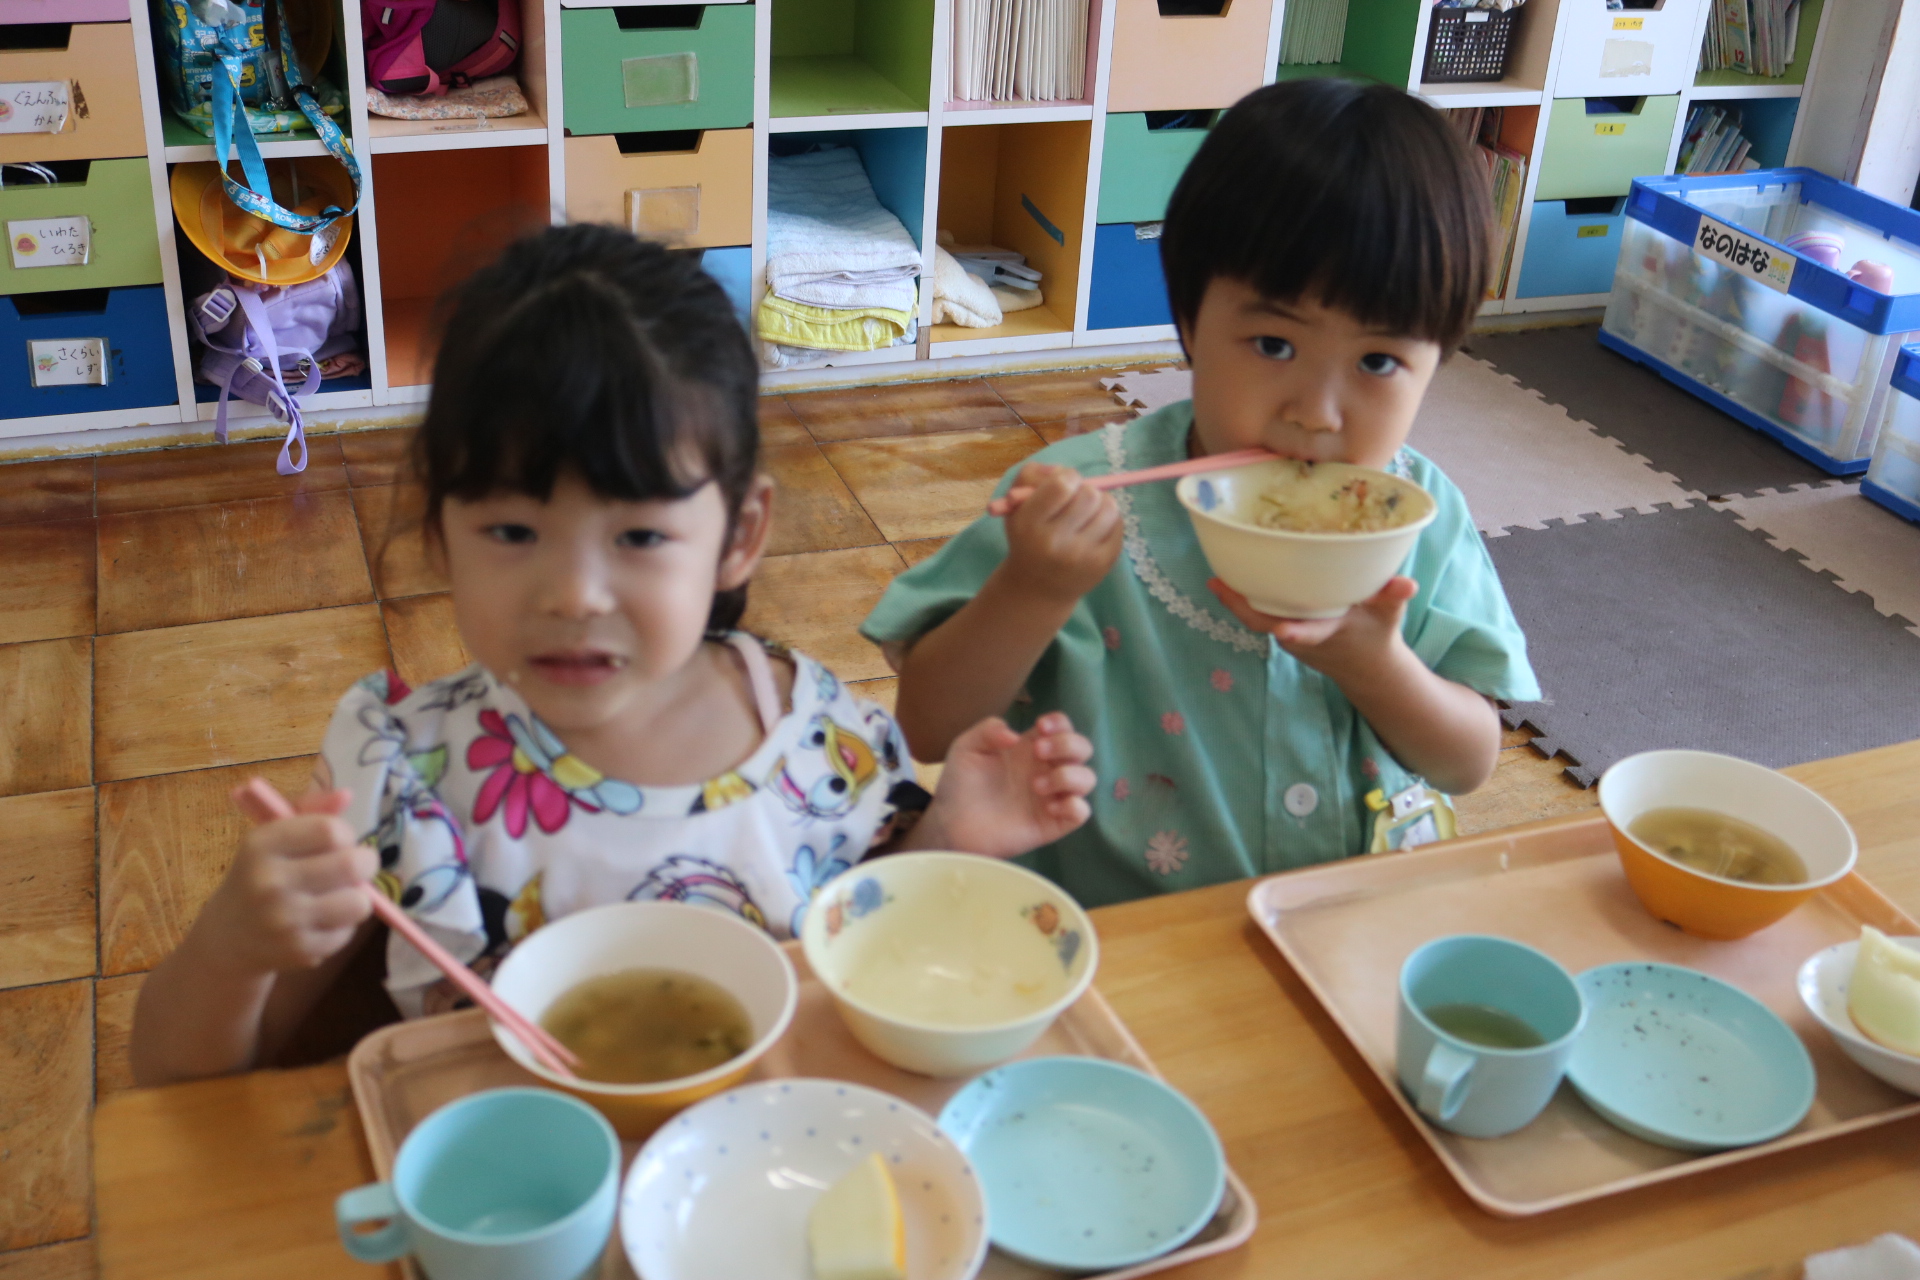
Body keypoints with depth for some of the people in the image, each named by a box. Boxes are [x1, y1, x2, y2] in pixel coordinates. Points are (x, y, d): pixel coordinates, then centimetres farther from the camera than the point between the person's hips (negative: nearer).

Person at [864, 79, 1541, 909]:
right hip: (1117, 938, -2)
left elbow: (1470, 763, 2)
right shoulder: (1081, 499, -13)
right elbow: (930, 730, -11)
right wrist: (1033, 591, -27)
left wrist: (1373, 665, -17)